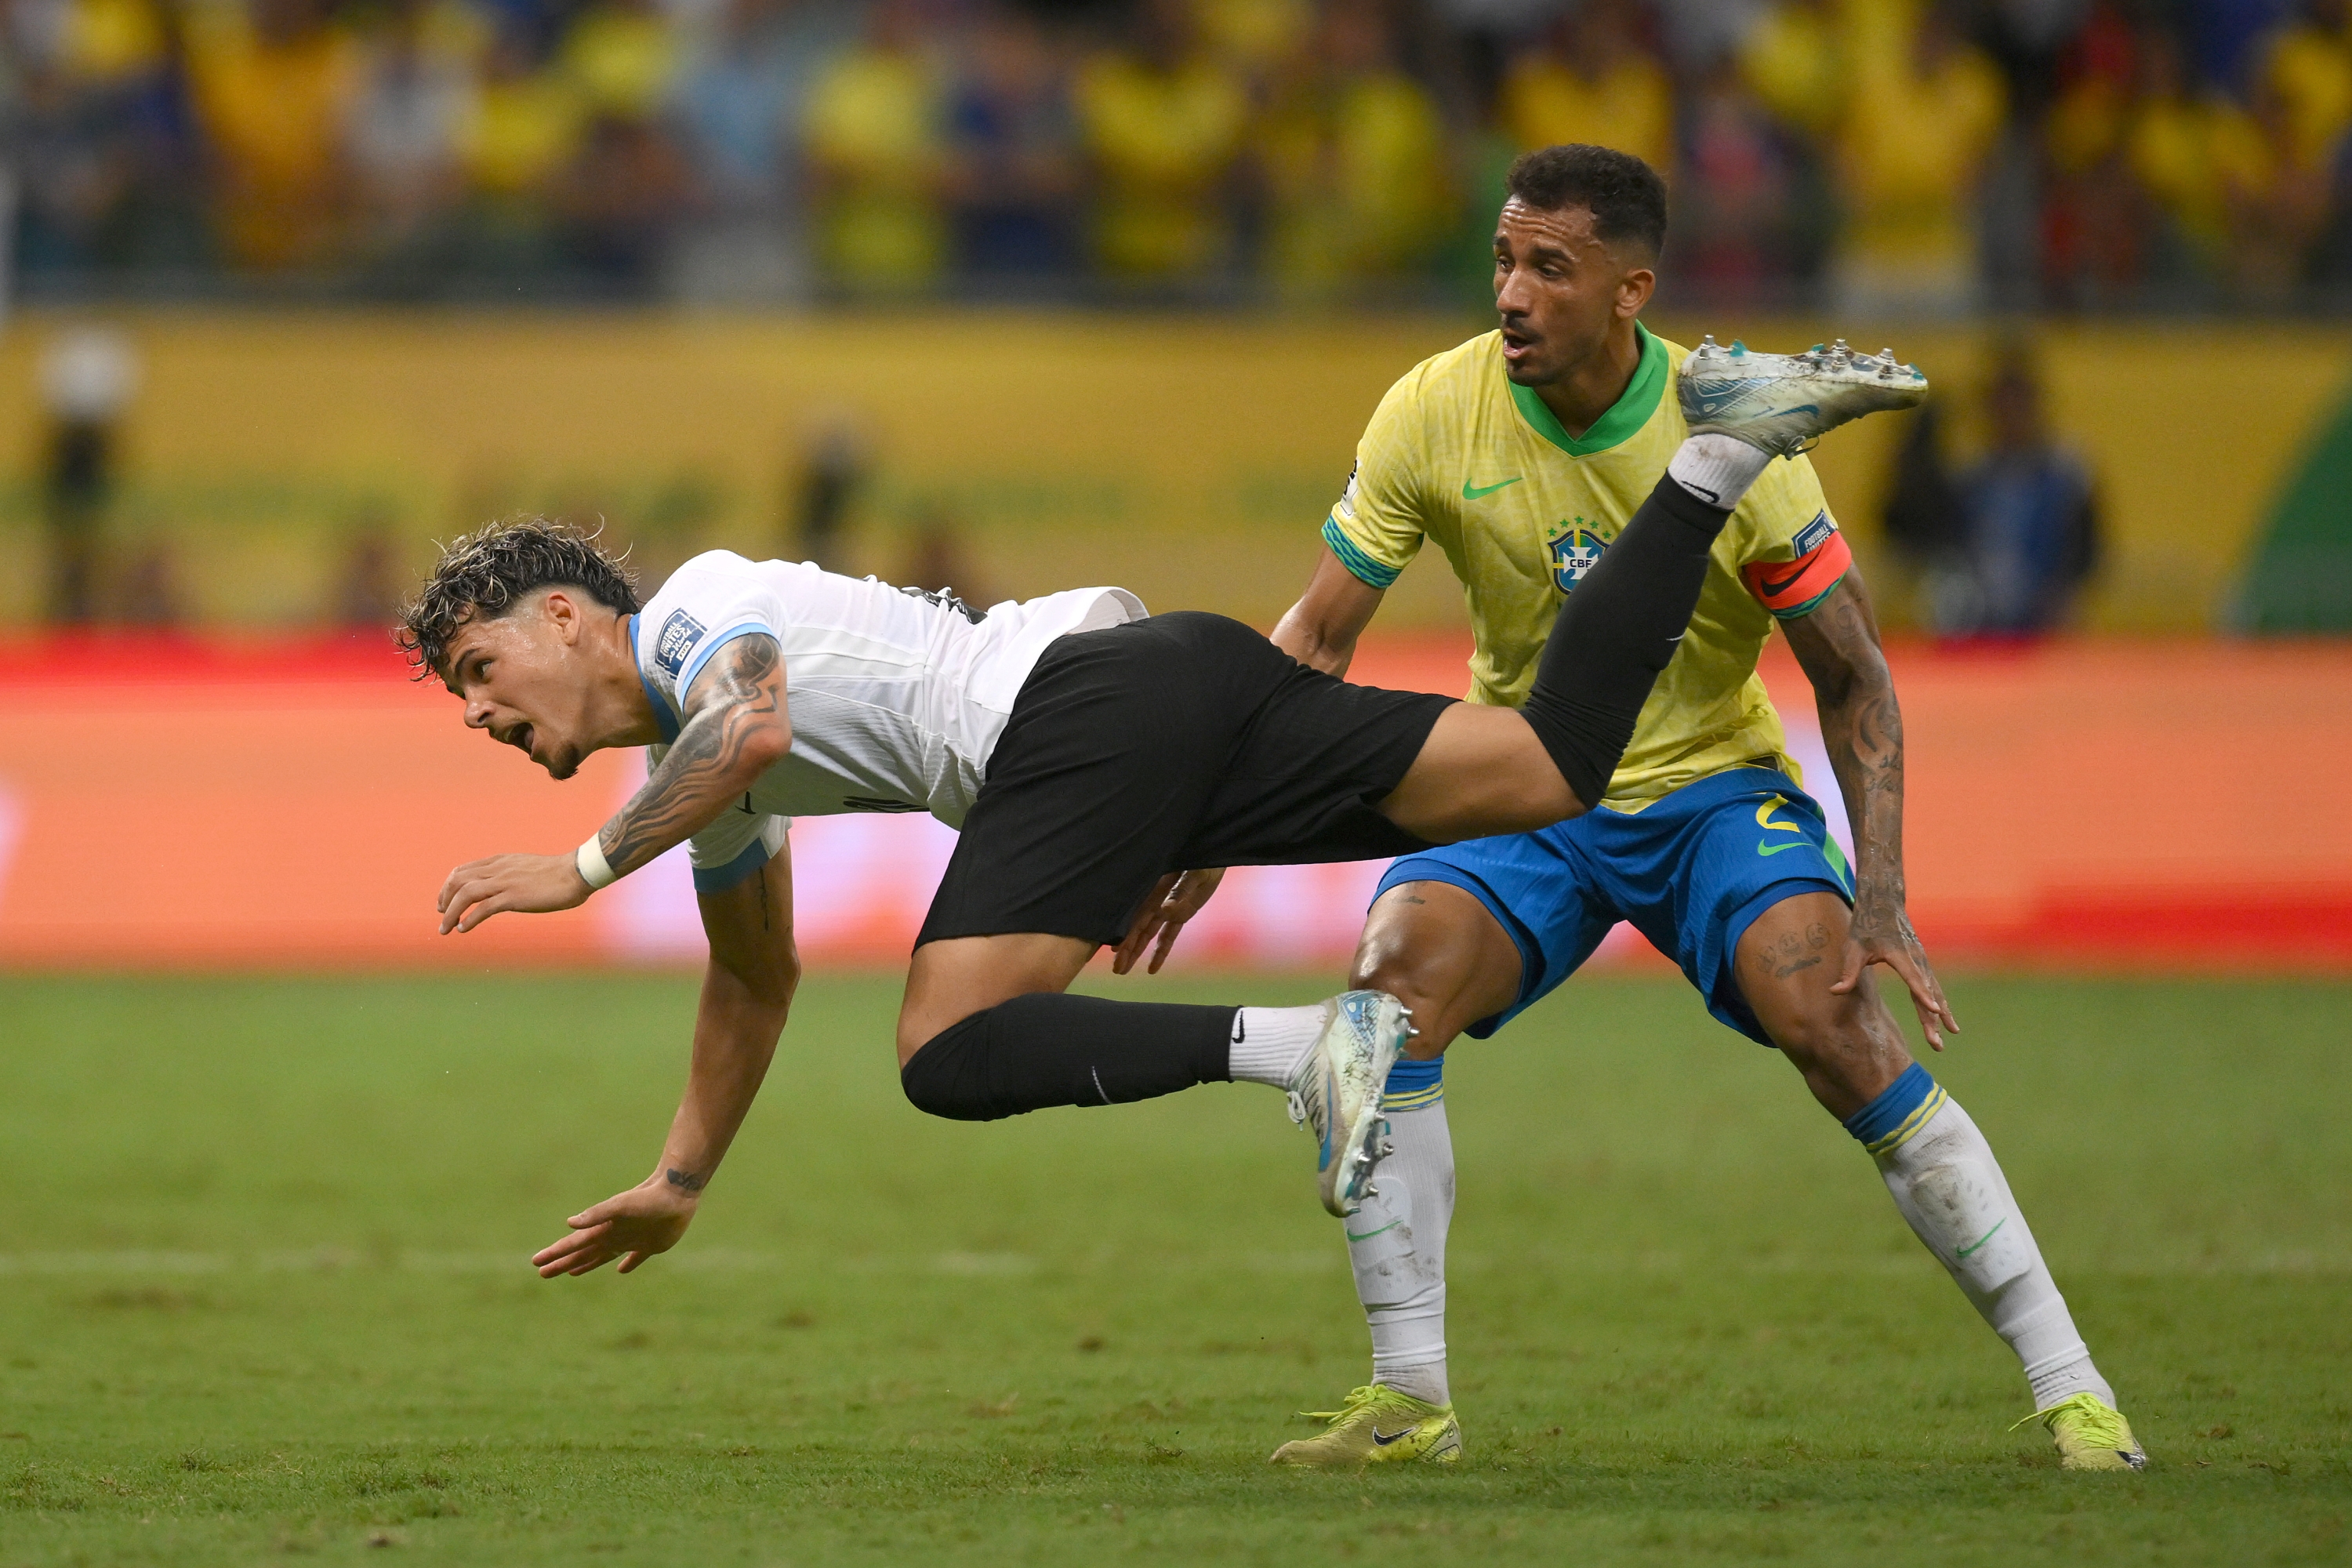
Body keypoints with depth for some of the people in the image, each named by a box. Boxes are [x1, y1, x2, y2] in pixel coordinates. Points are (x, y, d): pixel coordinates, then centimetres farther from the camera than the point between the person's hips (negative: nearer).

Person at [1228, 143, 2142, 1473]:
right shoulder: (1437, 414, -13)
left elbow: (1855, 679, -10)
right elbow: (1317, 639, -4)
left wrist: (1881, 896, -20)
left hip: (1714, 788, -2)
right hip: (1523, 793, 2)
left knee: (1835, 1020, -26)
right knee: (1393, 980, -26)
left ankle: (2067, 1382, -15)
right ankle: (1411, 1400, -14)